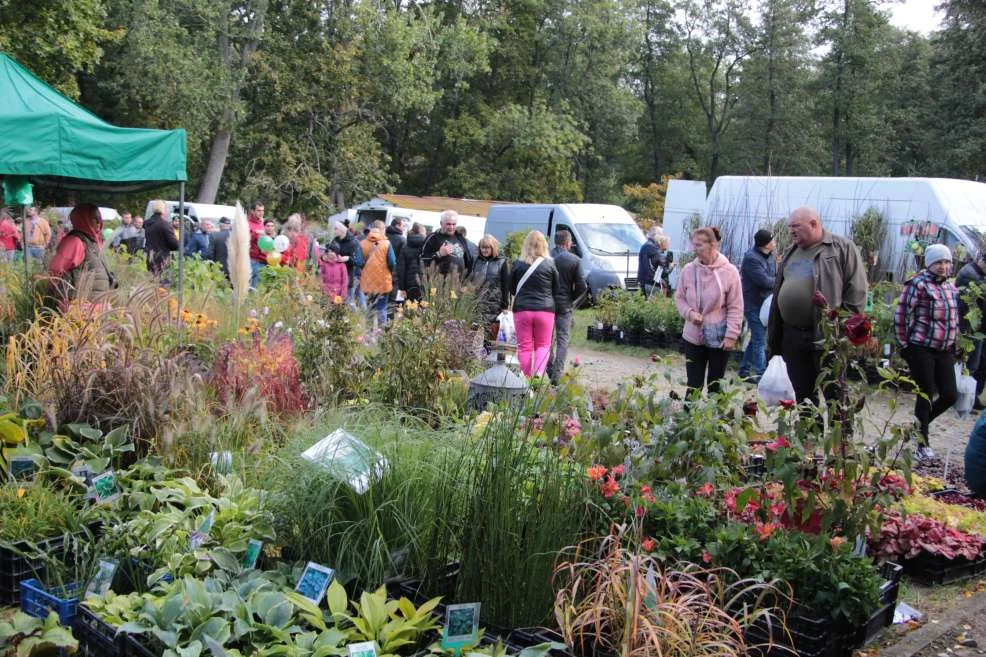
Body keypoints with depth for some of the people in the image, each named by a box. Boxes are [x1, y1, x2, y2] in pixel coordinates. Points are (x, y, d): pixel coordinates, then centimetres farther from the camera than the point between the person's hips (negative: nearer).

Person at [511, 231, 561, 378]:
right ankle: (539, 373, -12)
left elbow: (512, 289, 10)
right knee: (543, 345, 9)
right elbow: (557, 291, 6)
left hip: (522, 309, 0)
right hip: (545, 310, 0)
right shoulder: (550, 265, -4)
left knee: (524, 346, 7)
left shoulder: (518, 265, -2)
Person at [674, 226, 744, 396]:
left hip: (719, 338, -2)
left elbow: (735, 308, -7)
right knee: (694, 385, 5)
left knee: (715, 385, 11)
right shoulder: (688, 270, -3)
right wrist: (689, 313, -11)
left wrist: (731, 335, -11)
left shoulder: (729, 272, -10)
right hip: (693, 337, 2)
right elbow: (679, 297, 9)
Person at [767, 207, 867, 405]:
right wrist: (773, 337, 16)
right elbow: (778, 296, 21)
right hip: (792, 335, 6)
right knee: (802, 395, 12)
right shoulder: (791, 254, 19)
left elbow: (857, 290, -7)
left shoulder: (842, 248, -1)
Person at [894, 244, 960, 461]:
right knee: (926, 395, -2)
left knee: (950, 395, 4)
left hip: (945, 351, 7)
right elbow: (901, 315, -10)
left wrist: (953, 343, 18)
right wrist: (905, 344, -6)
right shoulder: (918, 284, -11)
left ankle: (920, 424, 29)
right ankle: (922, 443, 12)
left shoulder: (950, 287, 12)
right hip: (921, 350, -7)